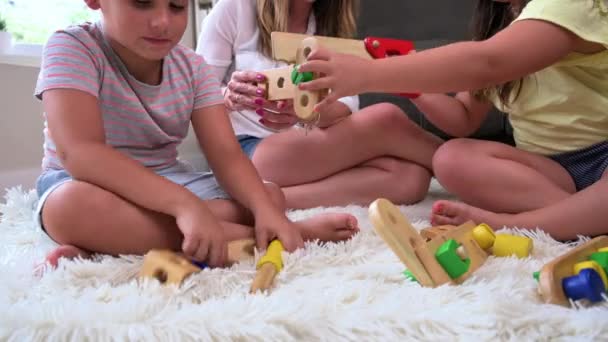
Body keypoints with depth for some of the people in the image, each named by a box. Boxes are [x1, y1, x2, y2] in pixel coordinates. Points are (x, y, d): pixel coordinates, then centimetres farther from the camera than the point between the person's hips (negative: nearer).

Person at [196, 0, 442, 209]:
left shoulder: (331, 24, 14)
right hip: (246, 153, -5)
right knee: (385, 120, -26)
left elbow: (348, 105, -3)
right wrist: (230, 96, -27)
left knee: (410, 177, -27)